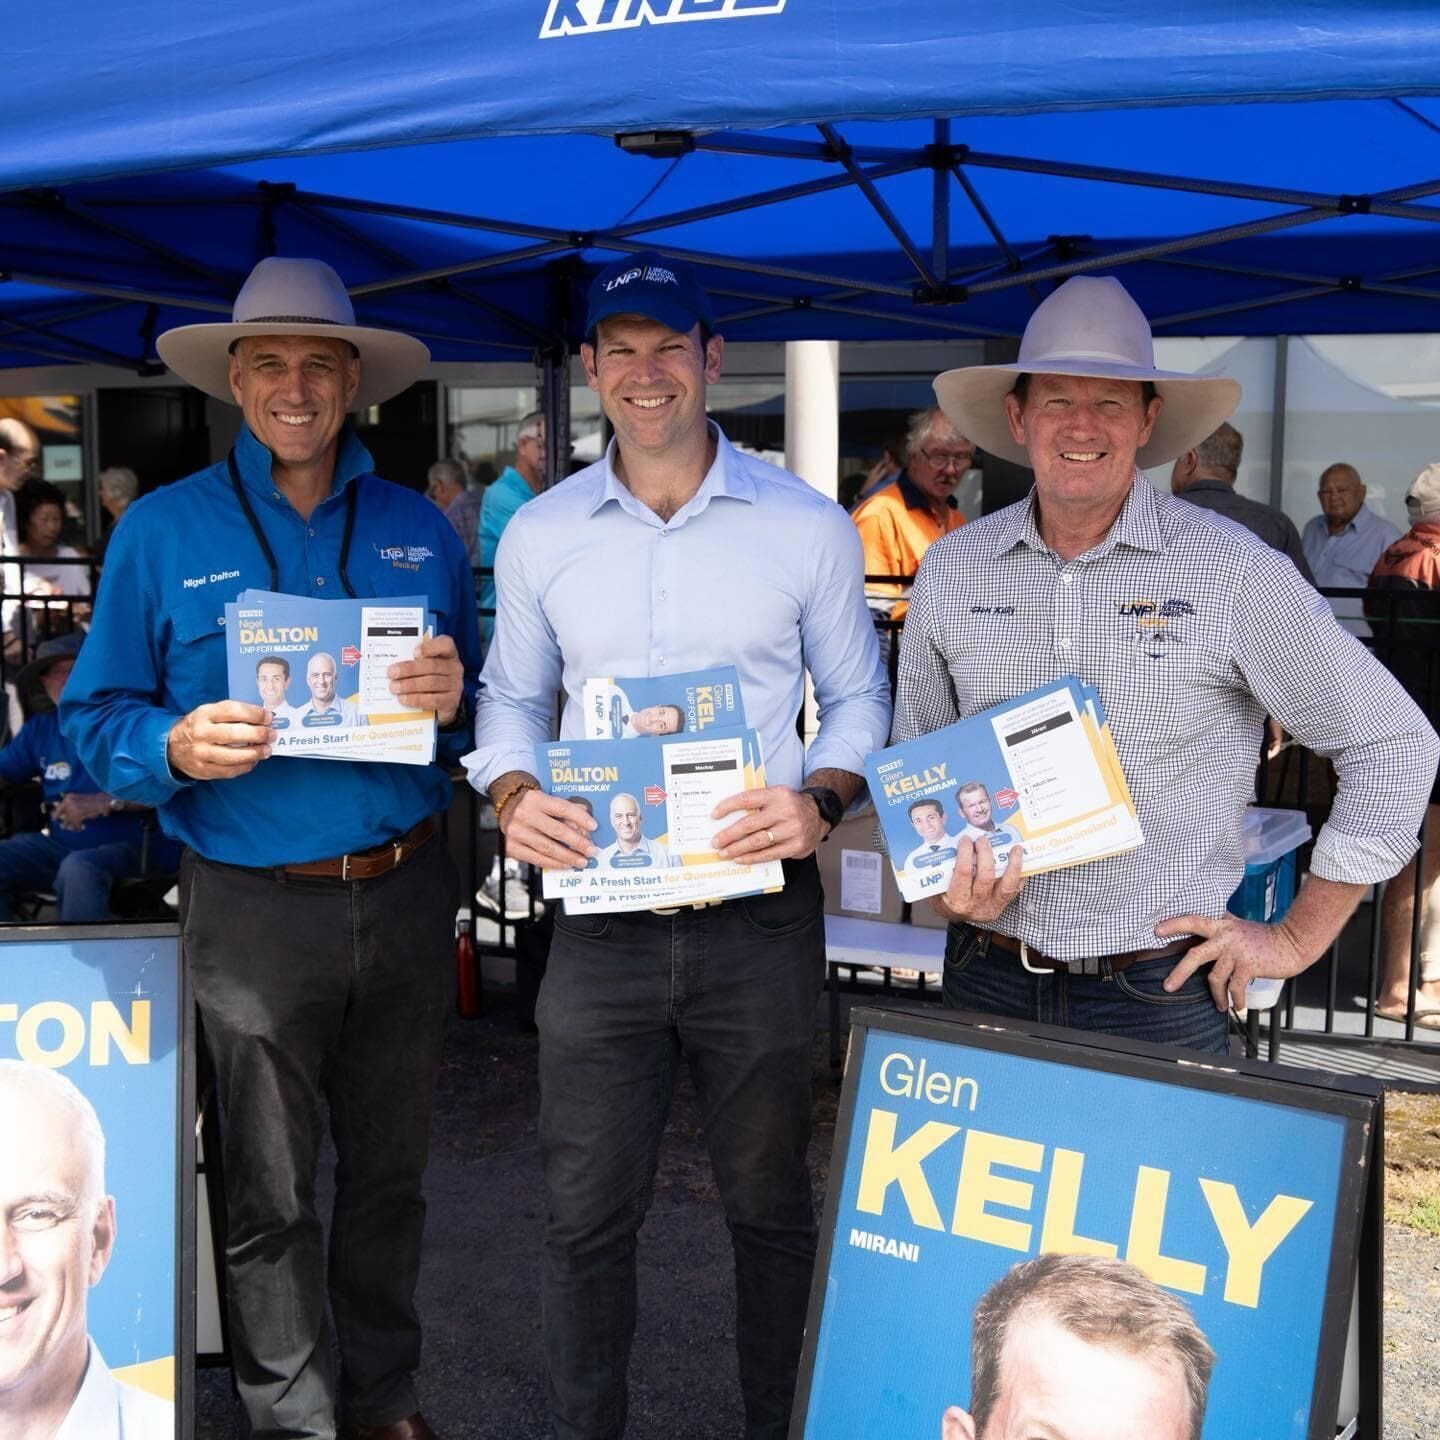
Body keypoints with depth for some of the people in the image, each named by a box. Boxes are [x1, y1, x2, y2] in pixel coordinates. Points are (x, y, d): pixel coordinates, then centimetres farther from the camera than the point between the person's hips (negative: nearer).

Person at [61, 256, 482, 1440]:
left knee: (390, 1170, 16)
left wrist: (454, 698, -12)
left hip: (404, 892, 3)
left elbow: (491, 709, 11)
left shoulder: (421, 529, 7)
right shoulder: (162, 530, 1)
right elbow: (98, 716, 1)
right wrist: (178, 748, -20)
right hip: (253, 907, -2)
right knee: (270, 1197, 8)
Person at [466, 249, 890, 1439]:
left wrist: (820, 799, -15)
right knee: (587, 1215, 11)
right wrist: (516, 797, -7)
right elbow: (511, 700, 13)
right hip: (602, 918, 1)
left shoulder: (808, 526, 0)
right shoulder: (540, 534, 5)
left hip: (762, 913, -1)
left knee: (771, 1205, 15)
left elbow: (858, 700, 5)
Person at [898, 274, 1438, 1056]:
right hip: (987, 979, 3)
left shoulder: (1233, 572, -9)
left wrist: (1298, 938, -2)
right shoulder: (951, 570, 1)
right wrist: (946, 882, -5)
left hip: (1158, 994, -3)